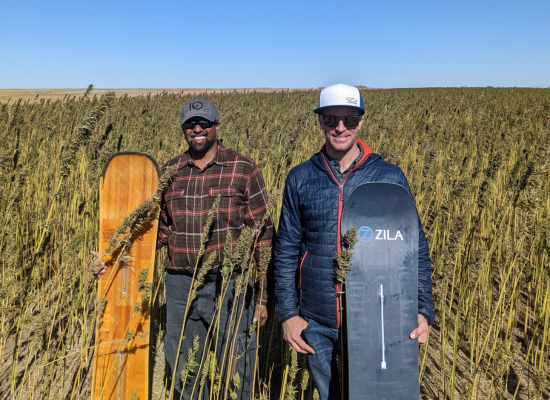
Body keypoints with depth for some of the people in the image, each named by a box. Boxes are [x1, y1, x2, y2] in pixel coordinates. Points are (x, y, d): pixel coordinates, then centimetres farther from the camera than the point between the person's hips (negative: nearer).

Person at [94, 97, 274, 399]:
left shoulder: (244, 169, -4)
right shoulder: (168, 172, 7)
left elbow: (263, 234, -3)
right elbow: (158, 229, 13)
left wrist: (265, 295, -5)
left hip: (230, 287, -3)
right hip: (180, 287, 4)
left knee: (235, 374, 8)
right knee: (184, 375, 19)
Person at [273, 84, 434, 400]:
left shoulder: (391, 178, -5)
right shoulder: (300, 178, -1)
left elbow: (417, 249, 0)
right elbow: (286, 250, 3)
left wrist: (423, 311, -9)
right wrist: (287, 313, 0)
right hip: (317, 325, 2)